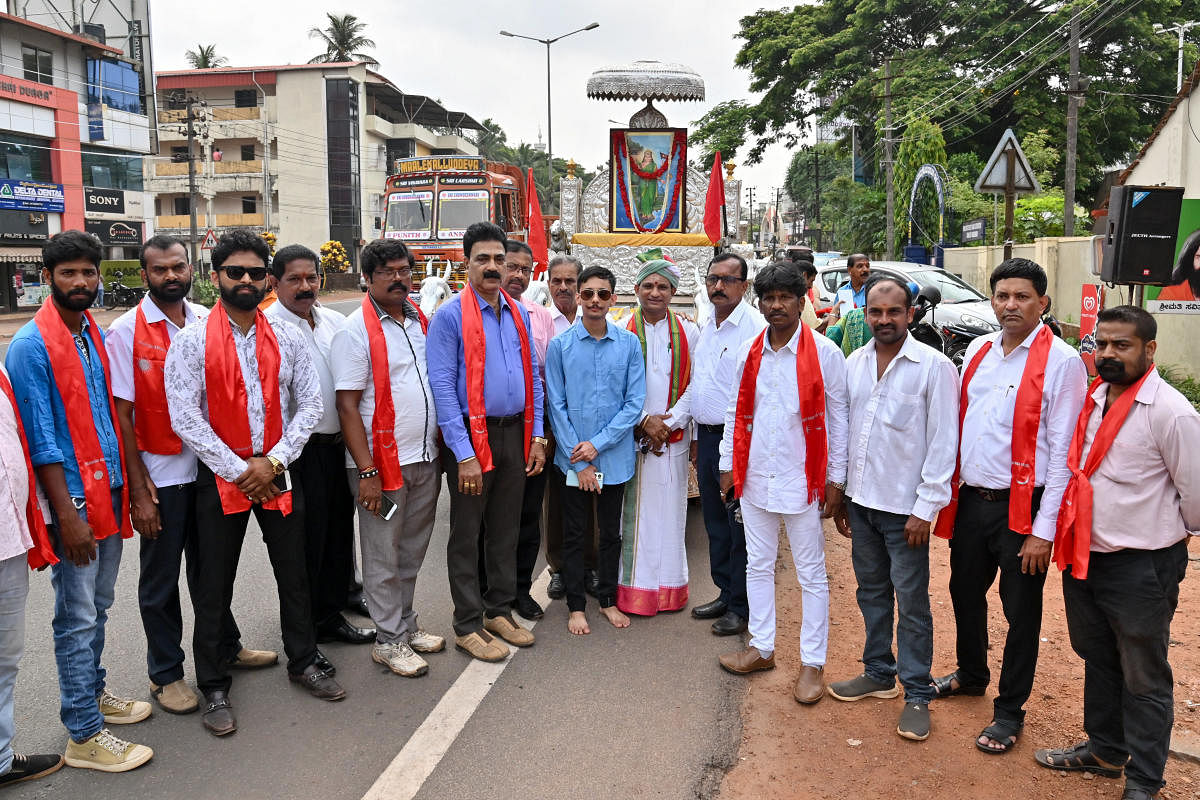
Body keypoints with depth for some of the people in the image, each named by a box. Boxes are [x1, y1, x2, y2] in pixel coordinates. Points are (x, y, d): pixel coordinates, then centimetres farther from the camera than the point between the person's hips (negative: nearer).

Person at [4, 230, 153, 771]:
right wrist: (67, 513, -16)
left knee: (98, 607, 19)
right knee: (77, 617, 2)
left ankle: (92, 693, 35)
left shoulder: (95, 333, 9)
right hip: (73, 497, -7)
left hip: (109, 488, 7)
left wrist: (122, 484, 12)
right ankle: (84, 736, 11)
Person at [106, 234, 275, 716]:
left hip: (210, 467, 4)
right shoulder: (126, 332, -9)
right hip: (160, 476, -4)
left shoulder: (208, 322, 2)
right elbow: (121, 415, -10)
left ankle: (226, 648, 38)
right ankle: (165, 674, 26)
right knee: (160, 580, 10)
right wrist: (138, 490, -13)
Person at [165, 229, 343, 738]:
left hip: (277, 472, 3)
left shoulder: (287, 339, 4)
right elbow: (185, 417, -11)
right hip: (220, 476, -3)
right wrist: (238, 470, -13)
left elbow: (310, 404, 2)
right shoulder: (191, 342, -6)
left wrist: (273, 461, -8)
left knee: (295, 574, 12)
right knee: (214, 588, 6)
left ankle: (303, 662, 32)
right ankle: (213, 687, 22)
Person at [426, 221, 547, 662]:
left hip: (514, 434, 6)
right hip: (472, 436, -6)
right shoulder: (450, 316, -10)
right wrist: (464, 455, -19)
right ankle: (467, 626, 16)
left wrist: (536, 436, 6)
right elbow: (443, 386, -14)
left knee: (506, 528, 15)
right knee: (467, 533, 5)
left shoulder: (519, 314, 9)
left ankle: (499, 611, 30)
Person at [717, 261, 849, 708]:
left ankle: (813, 663, 16)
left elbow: (838, 417, -5)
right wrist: (729, 464, 9)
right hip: (755, 478, 5)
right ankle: (762, 648, 30)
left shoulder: (824, 353, -7)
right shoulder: (749, 353, 6)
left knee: (811, 573, 5)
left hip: (803, 480, -5)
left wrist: (836, 478, -7)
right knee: (758, 566, 15)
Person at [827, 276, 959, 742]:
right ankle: (878, 673, 34)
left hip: (905, 507, -5)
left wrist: (925, 508, -13)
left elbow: (943, 442, -11)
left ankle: (917, 694, 18)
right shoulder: (854, 364, 6)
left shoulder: (934, 367, -11)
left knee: (911, 603, 4)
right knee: (872, 593, 17)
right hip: (861, 501, 5)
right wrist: (840, 496, 11)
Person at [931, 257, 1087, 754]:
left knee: (1021, 612, 8)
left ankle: (1010, 712, 26)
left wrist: (1044, 529, -15)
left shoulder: (1061, 361, -11)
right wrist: (950, 492, 8)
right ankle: (971, 674, 45)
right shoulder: (978, 351, 7)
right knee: (965, 593, 20)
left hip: (1021, 507, -6)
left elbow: (1063, 451, -13)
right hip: (970, 500, 6)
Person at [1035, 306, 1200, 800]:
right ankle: (1104, 750, 41)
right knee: (1098, 660, 23)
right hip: (1084, 556, 7)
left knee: (1144, 679, 9)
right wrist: (1077, 533, 14)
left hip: (1140, 567, -7)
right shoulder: (1093, 399, 5)